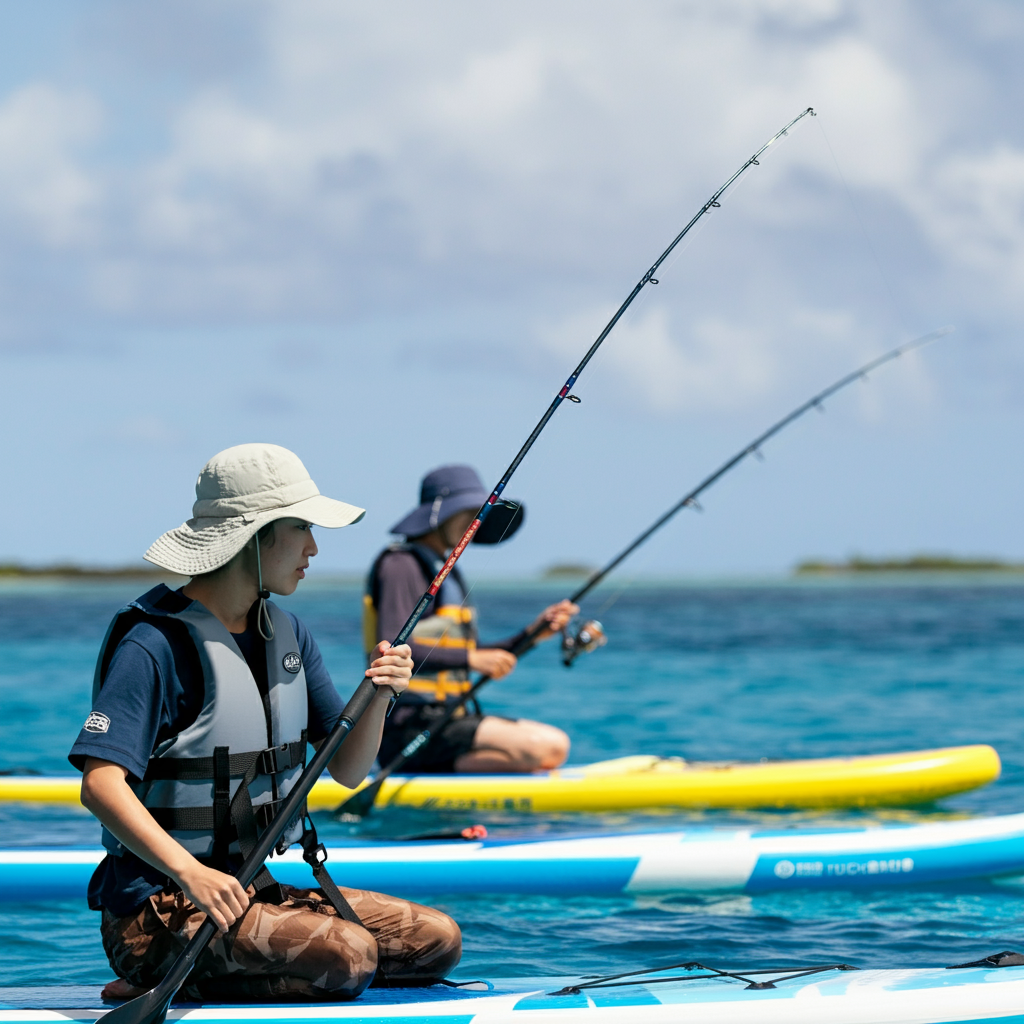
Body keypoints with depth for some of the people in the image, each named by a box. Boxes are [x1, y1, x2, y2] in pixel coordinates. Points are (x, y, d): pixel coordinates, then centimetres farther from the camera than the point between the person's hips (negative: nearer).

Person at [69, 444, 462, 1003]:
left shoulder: (287, 635, 11)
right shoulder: (157, 643, -15)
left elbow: (346, 770, 12)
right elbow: (100, 783, -23)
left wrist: (377, 699, -9)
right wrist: (189, 872, -36)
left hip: (259, 890, 9)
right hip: (162, 907, -9)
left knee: (436, 940, -1)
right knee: (346, 956, -27)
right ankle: (162, 980, -9)